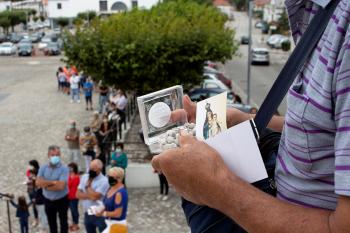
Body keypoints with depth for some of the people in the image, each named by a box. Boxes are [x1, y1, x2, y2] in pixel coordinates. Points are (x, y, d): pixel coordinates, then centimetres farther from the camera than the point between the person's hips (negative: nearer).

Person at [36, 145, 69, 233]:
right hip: (48, 200, 4)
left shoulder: (64, 168, -18)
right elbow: (38, 182, -15)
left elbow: (61, 186, -28)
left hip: (62, 200, -4)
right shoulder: (43, 168, -4)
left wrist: (46, 184, -16)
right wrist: (53, 182, -22)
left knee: (63, 222, 11)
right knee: (51, 222, 19)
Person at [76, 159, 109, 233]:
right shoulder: (84, 177, 4)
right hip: (87, 214, 6)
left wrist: (88, 185, -13)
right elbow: (78, 194, -1)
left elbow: (94, 196, -26)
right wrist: (90, 196, -16)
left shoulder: (104, 181, -17)